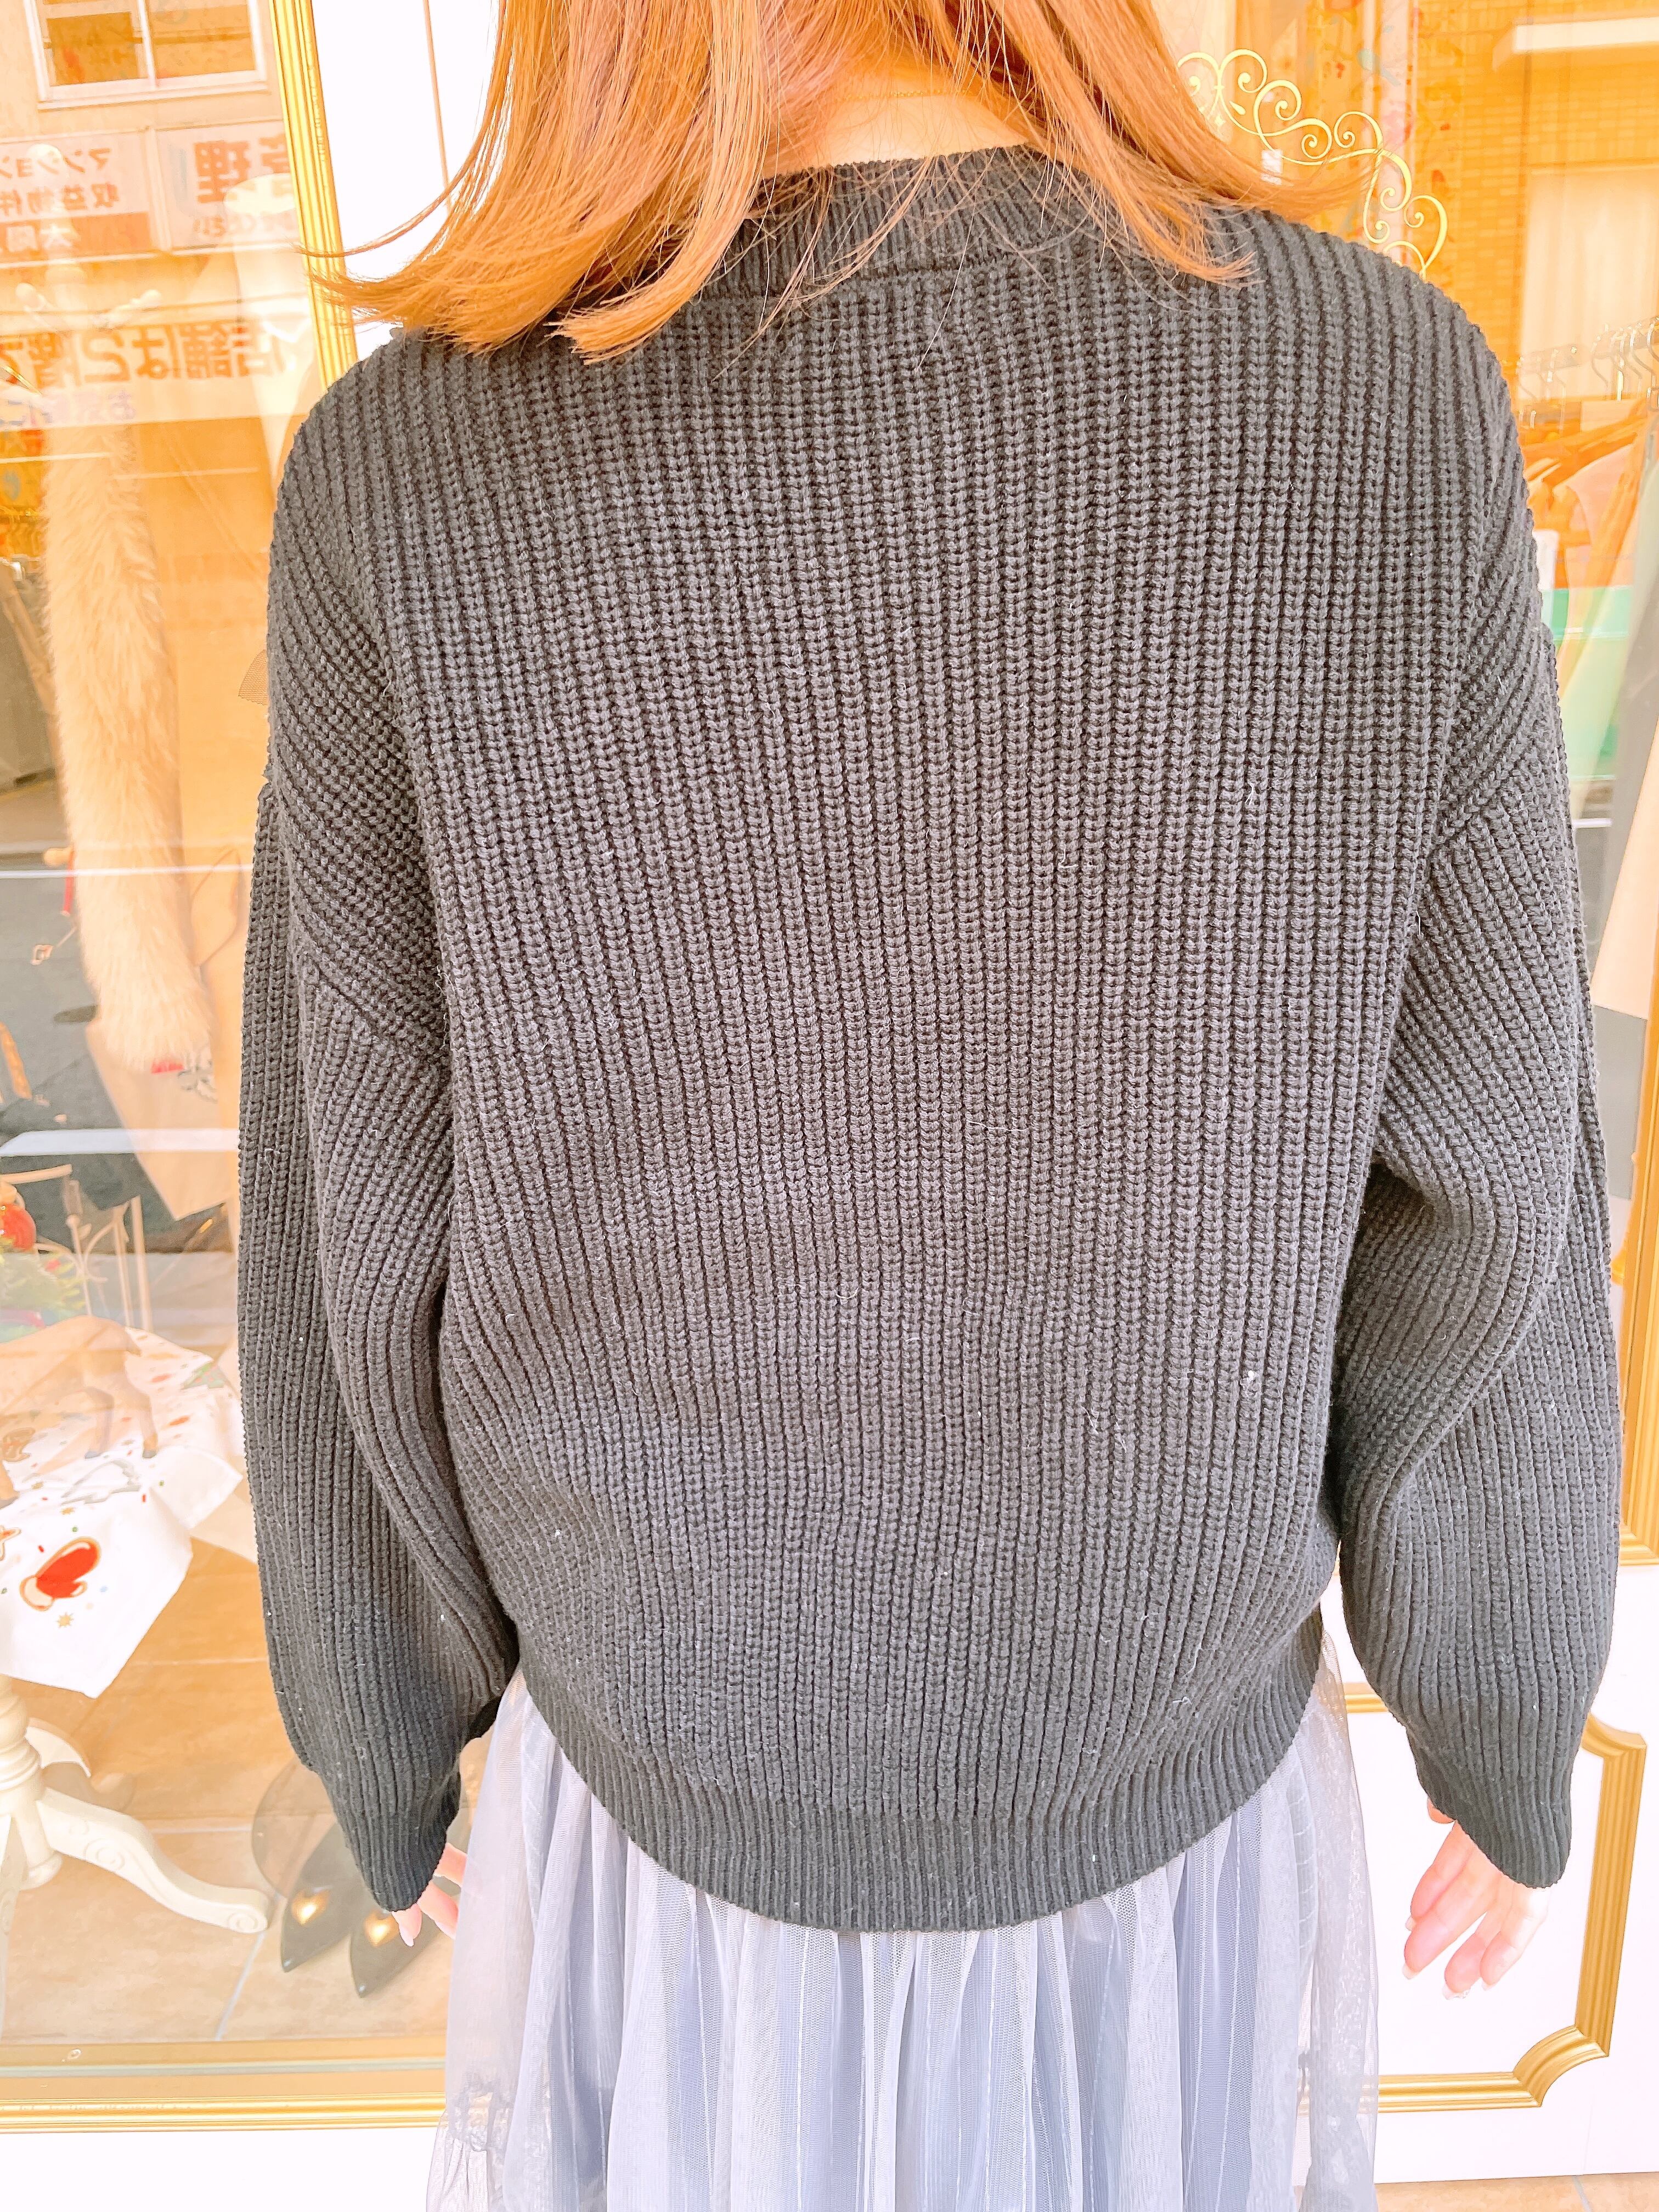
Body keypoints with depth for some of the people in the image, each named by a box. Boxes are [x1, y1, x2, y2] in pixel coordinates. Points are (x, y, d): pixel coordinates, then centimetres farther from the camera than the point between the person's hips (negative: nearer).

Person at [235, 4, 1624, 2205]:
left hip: (681, 1790, 0)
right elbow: (1471, 1220, -14)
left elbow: (369, 1270, -14)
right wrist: (1514, 1748, 6)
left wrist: (390, 1755, 7)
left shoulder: (413, 476, -21)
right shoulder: (1387, 398, -20)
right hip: (1177, 1786, 1)